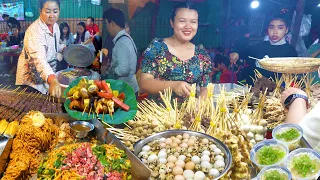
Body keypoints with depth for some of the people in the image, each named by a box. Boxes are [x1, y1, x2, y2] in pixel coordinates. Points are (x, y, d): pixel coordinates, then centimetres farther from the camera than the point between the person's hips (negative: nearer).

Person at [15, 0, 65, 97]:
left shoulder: (55, 26, -4)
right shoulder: (34, 31, -29)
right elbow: (39, 59, -46)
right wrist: (53, 80, -61)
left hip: (49, 74, 7)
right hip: (32, 79, -7)